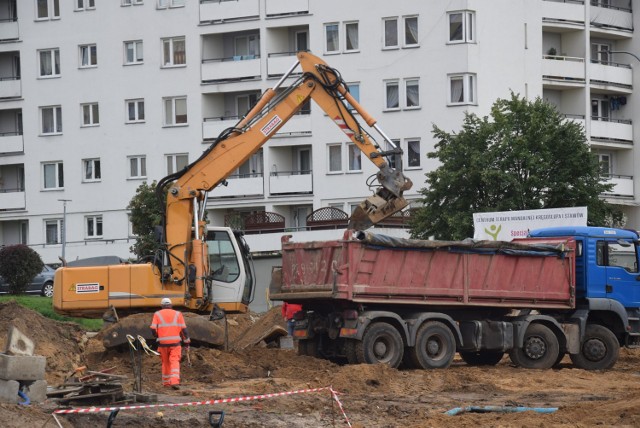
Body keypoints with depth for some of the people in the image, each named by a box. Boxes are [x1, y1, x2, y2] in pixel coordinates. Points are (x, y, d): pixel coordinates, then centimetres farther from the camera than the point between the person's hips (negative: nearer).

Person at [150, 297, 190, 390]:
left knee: (165, 363, 16)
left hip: (163, 343, 1)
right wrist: (187, 342, 9)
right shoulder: (177, 314, 7)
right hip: (175, 342, -1)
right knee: (175, 362, -6)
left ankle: (166, 383, 23)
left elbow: (153, 329, -3)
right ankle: (174, 382, -23)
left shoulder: (157, 314, 6)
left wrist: (157, 337, 17)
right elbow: (183, 329, 2)